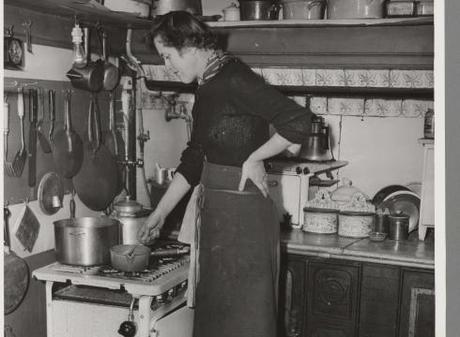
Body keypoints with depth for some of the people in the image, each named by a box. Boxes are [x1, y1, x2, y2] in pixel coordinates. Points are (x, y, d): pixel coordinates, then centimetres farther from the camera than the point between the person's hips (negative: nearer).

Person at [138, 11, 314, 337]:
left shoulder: (234, 80, -17)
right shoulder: (207, 87, 11)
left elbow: (299, 121, -24)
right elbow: (194, 161, 17)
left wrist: (254, 159, -13)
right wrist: (160, 213, 17)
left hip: (244, 214, -9)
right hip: (216, 212, 9)